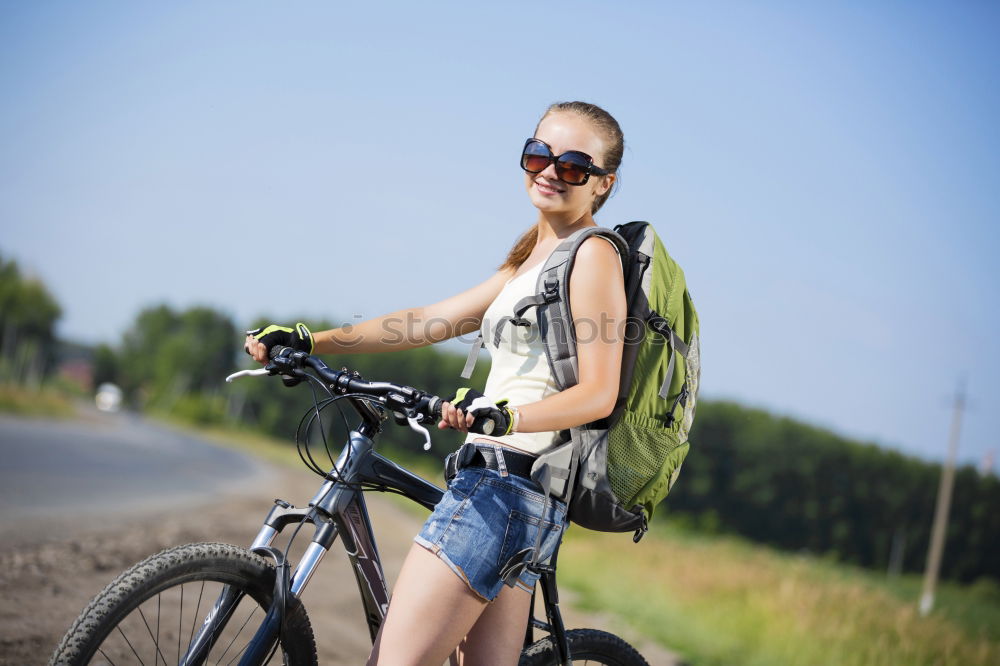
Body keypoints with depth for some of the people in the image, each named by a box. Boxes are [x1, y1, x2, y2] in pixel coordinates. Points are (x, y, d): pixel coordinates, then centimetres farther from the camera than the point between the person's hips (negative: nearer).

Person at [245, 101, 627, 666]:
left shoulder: (593, 254, -5)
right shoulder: (529, 261, 23)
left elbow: (599, 393, -15)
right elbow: (429, 321, 20)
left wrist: (503, 414, -32)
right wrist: (307, 340, 13)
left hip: (503, 484, -10)